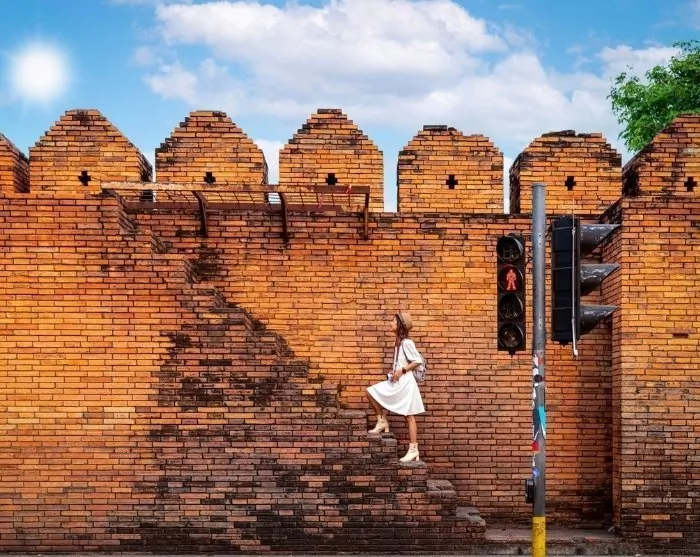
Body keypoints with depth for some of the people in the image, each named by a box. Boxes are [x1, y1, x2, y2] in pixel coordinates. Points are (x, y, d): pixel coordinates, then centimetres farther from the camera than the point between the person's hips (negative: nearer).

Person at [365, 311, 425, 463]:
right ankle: (382, 422, 11)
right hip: (396, 382, 9)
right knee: (371, 392, 3)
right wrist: (394, 371, 7)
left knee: (409, 416, -5)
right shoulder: (398, 341, 14)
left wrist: (402, 370, -19)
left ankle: (413, 449, -2)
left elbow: (418, 361, -16)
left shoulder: (406, 342, -13)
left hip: (405, 382, -9)